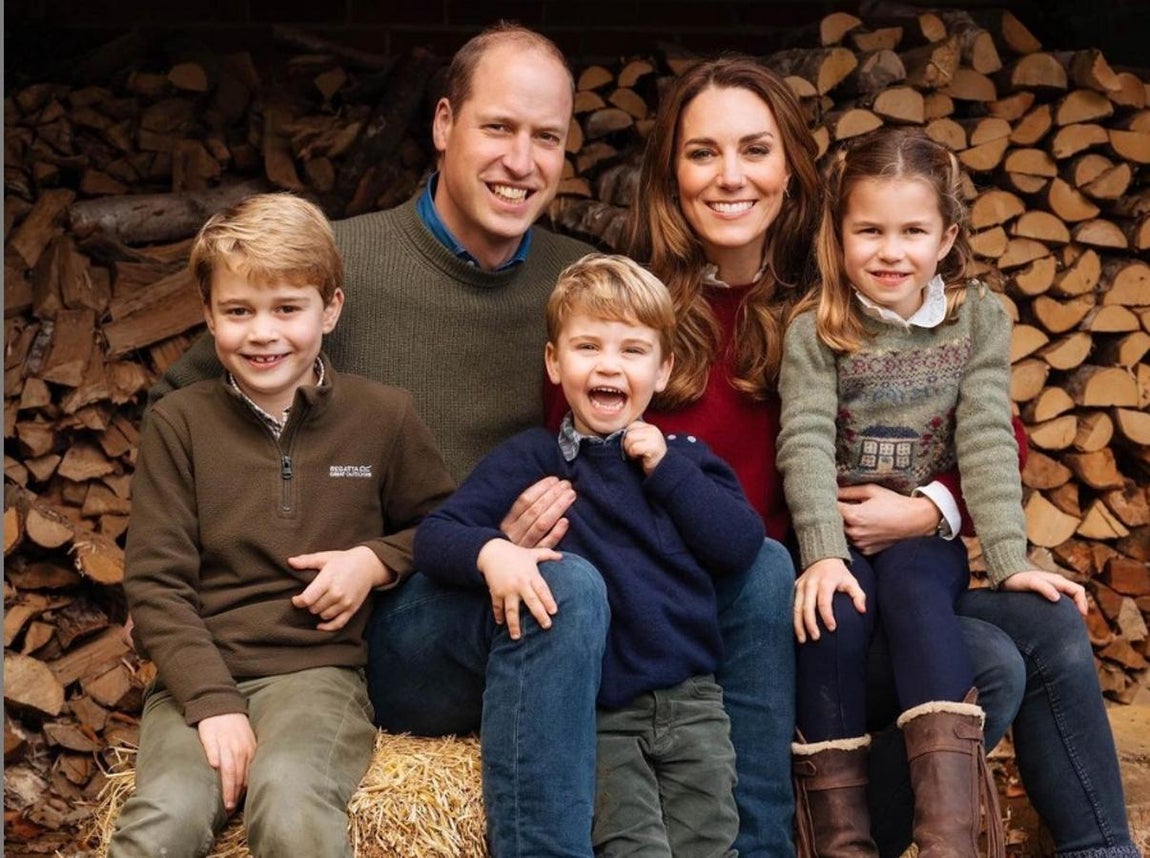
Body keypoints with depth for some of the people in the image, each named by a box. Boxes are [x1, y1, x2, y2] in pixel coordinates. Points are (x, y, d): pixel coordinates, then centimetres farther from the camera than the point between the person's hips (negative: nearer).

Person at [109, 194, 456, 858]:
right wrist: (213, 702, -11)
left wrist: (378, 559, -1)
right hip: (201, 673, 1)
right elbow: (154, 584, 2)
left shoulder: (383, 415, 7)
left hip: (319, 665, 0)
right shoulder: (180, 423, 6)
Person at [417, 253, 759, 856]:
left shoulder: (683, 457, 14)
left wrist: (668, 471, -4)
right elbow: (433, 536, -4)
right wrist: (490, 552, -25)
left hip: (691, 699, 3)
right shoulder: (530, 459, 6)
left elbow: (741, 547, 1)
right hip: (594, 714, -2)